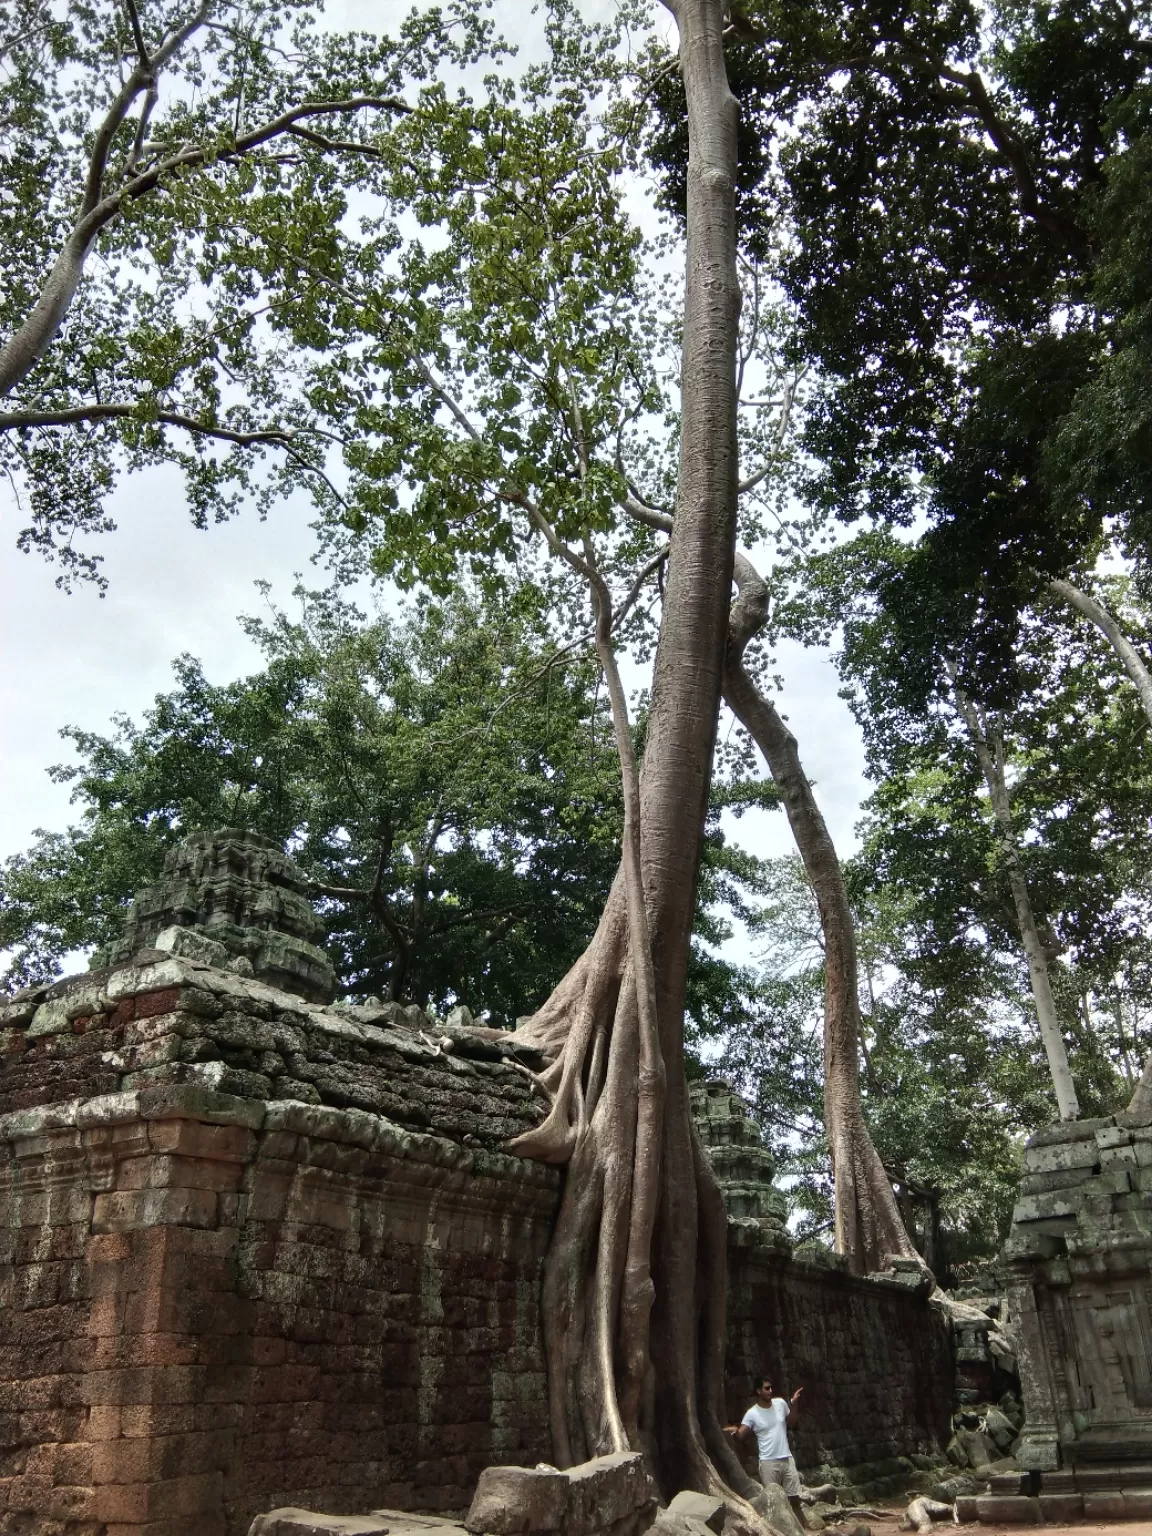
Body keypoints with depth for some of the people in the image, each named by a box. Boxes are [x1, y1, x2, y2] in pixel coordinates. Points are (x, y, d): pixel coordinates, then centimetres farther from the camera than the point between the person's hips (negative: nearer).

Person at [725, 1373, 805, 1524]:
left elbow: (791, 1421, 19)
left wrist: (794, 1403, 3)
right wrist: (734, 1431, -37)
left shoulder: (780, 1403, 1)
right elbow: (741, 1437, -14)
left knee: (795, 1499, 11)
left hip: (787, 1459, 4)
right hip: (768, 1462, -4)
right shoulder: (752, 1413, -11)